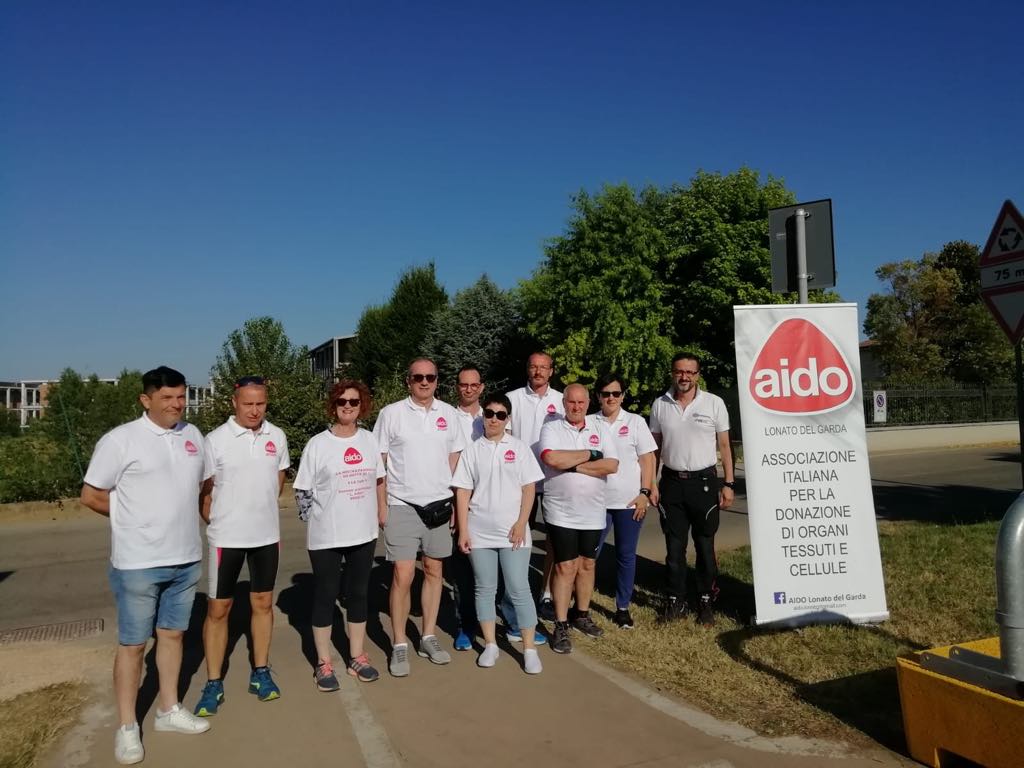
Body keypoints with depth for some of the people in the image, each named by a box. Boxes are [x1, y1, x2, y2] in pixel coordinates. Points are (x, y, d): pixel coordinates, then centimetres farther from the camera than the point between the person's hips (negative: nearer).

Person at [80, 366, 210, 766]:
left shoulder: (193, 435, 6)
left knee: (173, 634, 16)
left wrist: (181, 517, 9)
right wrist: (135, 519, 0)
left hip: (185, 559, 5)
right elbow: (91, 495, -7)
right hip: (138, 563, -5)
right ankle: (127, 727, 20)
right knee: (133, 643, 6)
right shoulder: (121, 439, -11)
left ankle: (168, 710, 31)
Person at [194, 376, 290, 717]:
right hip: (226, 537, -3)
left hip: (267, 535, 3)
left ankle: (260, 673, 27)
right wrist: (218, 522, -2)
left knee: (263, 603, 12)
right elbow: (205, 491, -5)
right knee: (218, 608, 4)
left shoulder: (277, 437, 0)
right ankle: (213, 684, 17)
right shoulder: (215, 440, -11)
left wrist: (261, 511, 11)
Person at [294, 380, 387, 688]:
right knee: (325, 596, 7)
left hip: (364, 533, 4)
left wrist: (384, 515, 11)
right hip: (326, 537, -3)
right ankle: (323, 663, 20)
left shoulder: (369, 440, 4)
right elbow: (302, 491, -3)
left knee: (358, 594, 13)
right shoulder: (318, 444, -7)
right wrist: (316, 522, -5)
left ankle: (357, 657, 27)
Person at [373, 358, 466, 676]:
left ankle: (428, 637, 24)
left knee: (434, 571, 11)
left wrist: (454, 501, 9)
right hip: (402, 506, -3)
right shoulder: (391, 413, -3)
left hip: (439, 505, 4)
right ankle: (399, 645, 9)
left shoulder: (448, 414, 6)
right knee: (403, 575, -5)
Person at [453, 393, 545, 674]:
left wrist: (521, 523, -9)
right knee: (485, 589, 10)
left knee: (519, 590, 0)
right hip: (479, 533, 2)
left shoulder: (519, 448, 2)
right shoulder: (472, 450, 4)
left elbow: (529, 488, 0)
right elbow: (463, 492, 3)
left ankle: (529, 649, 9)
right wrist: (463, 530, -3)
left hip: (513, 532, -1)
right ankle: (490, 645, 22)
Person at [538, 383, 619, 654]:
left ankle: (582, 616, 31)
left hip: (593, 512, 4)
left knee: (587, 564, 14)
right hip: (561, 513, -3)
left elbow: (612, 465, -8)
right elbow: (552, 459, -24)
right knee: (565, 567, -1)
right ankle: (561, 626, 8)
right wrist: (590, 454, -14)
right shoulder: (551, 429, -4)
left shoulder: (600, 428, 5)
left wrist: (573, 466, -15)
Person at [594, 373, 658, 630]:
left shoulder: (636, 422, 3)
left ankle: (623, 607, 19)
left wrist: (645, 493, -7)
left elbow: (647, 459, 2)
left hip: (630, 501, 0)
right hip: (597, 500, 0)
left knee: (626, 555, 8)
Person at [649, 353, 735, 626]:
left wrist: (728, 484, -3)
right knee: (674, 547, 8)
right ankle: (676, 601, 20)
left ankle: (705, 601, 21)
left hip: (704, 482, -1)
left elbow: (724, 445, 2)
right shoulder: (660, 405, 3)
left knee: (705, 546, 7)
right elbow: (654, 447, 8)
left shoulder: (714, 403, -2)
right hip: (672, 483, 2)